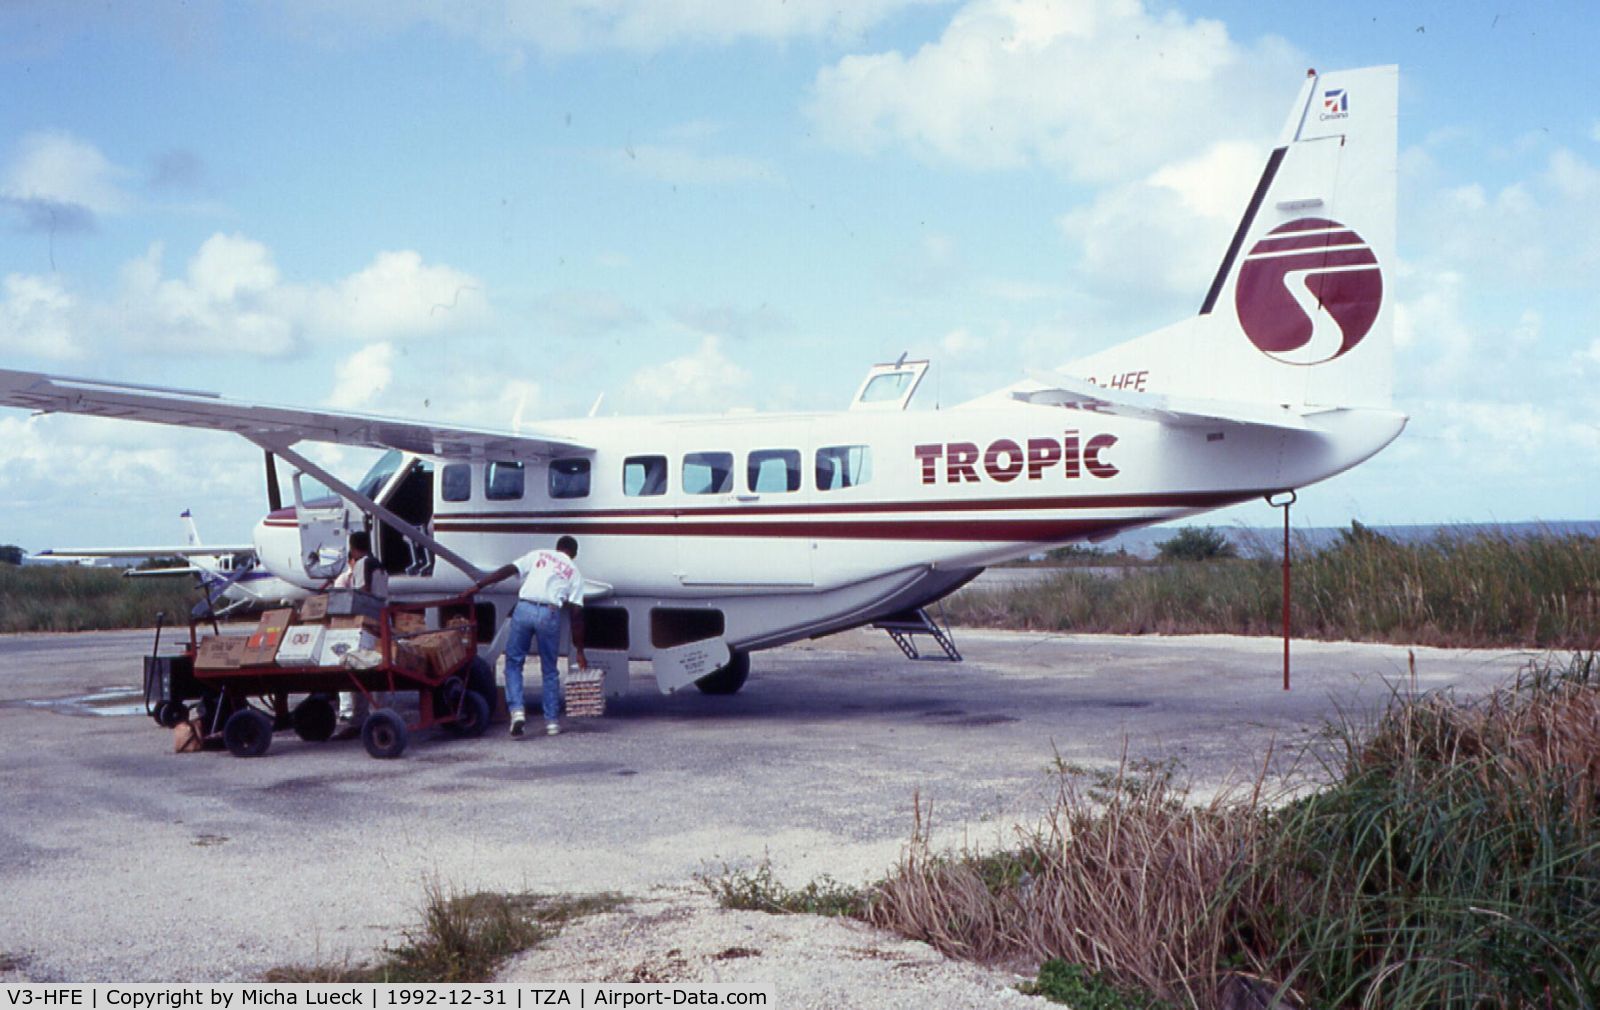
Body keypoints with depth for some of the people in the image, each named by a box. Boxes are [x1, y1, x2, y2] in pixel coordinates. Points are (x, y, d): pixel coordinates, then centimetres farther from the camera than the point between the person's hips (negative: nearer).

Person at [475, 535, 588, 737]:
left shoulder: (538, 554, 22)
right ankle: (552, 721, 17)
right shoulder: (574, 572, 20)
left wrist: (478, 586, 10)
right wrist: (579, 651, 17)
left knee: (513, 662, 13)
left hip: (524, 609, 0)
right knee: (549, 670, 15)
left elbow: (507, 570, 8)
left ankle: (517, 710, -4)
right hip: (549, 614, 0)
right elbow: (576, 613, 14)